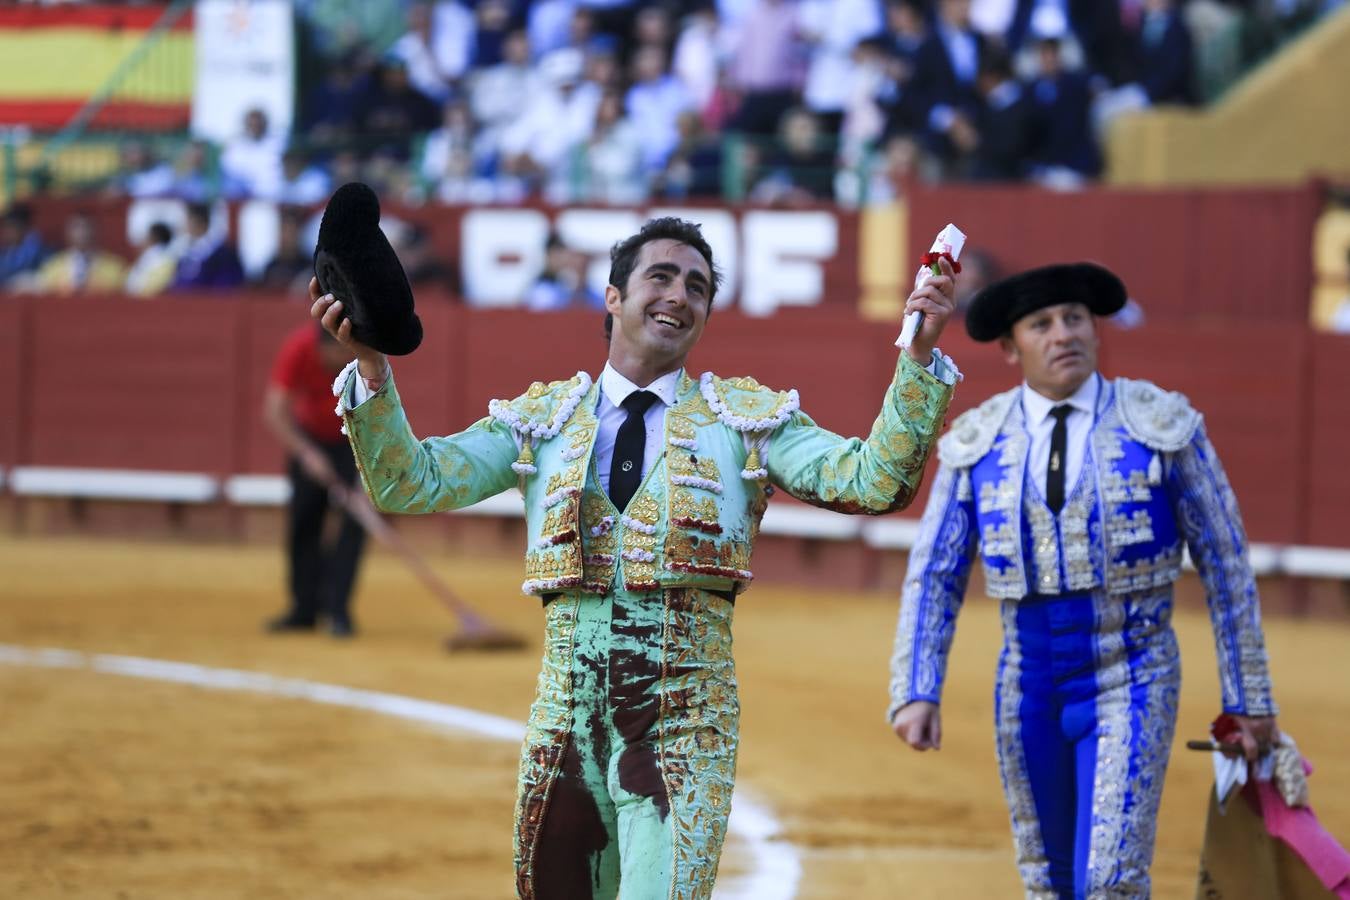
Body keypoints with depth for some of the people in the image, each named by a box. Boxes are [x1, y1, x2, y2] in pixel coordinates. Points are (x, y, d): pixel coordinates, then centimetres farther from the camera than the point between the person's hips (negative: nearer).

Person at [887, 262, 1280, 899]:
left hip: (1130, 688, -4)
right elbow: (934, 577, 0)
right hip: (1029, 692, 4)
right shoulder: (977, 443, -1)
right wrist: (915, 695, -13)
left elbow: (1224, 563, -3)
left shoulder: (1162, 427, -9)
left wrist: (1250, 699, -1)